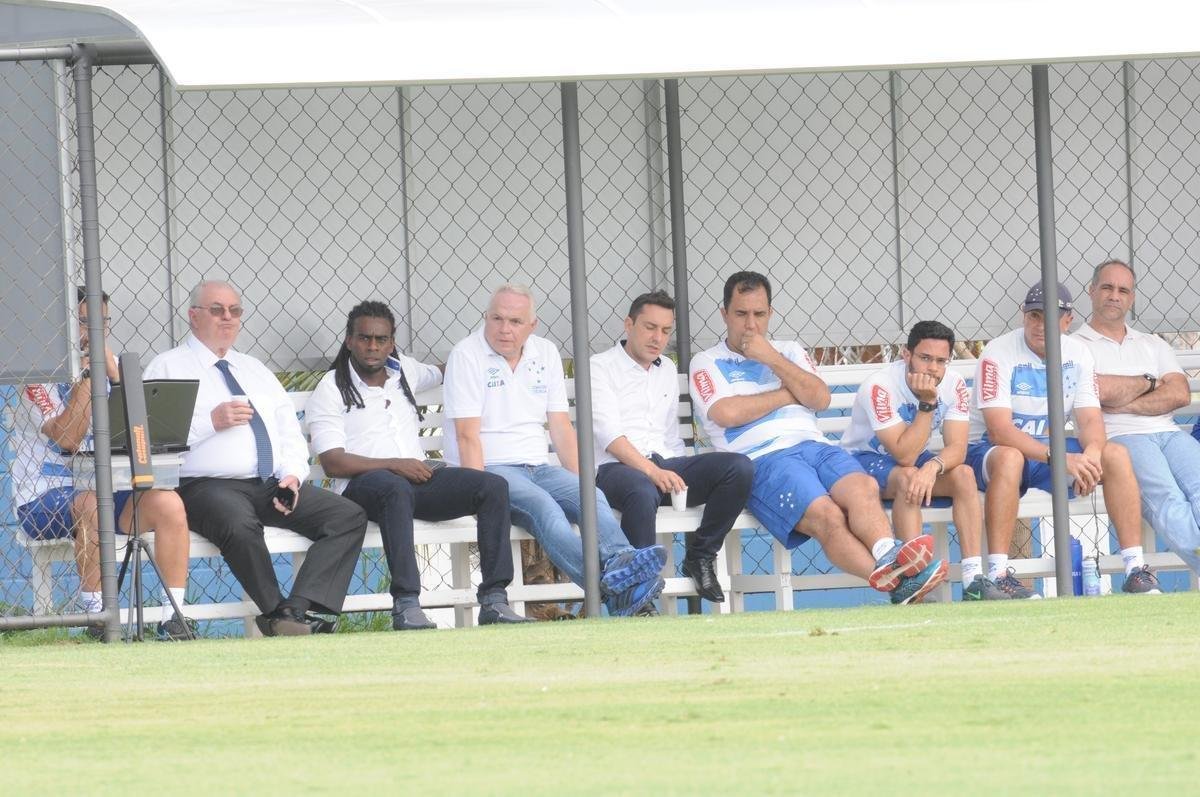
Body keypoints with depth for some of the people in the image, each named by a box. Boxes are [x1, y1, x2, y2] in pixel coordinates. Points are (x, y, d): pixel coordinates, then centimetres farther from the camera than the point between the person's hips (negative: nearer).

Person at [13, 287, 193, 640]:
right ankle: (96, 616, -30)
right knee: (92, 504, -38)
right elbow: (68, 438, -19)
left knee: (168, 503, -22)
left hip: (103, 490, 5)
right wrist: (86, 371, -15)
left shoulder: (108, 372, 14)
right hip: (44, 501, -5)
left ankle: (173, 616, -24)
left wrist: (113, 372, -10)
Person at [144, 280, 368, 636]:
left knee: (349, 516, -16)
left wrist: (293, 474, 2)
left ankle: (298, 610, -29)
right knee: (240, 525, -40)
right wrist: (211, 421, -14)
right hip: (207, 486, -6)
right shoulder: (168, 367, 8)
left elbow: (290, 433, 22)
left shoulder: (255, 370, 27)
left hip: (273, 486, 6)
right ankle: (278, 614, -27)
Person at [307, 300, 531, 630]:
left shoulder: (404, 371, 22)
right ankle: (406, 605, -46)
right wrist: (394, 465, -16)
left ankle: (494, 599, -25)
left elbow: (440, 374, 49)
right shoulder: (331, 390, 3)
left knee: (493, 486, -17)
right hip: (363, 484, -6)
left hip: (417, 476, 6)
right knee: (396, 488, -42)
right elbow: (333, 463, -8)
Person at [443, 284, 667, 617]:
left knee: (592, 497, -25)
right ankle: (608, 581, -59)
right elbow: (468, 435, -10)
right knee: (542, 505, -35)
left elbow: (561, 427, 13)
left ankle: (620, 562, -54)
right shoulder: (467, 355, -2)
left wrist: (580, 481, 1)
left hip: (538, 467, 6)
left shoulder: (545, 354, 14)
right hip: (492, 470, -6)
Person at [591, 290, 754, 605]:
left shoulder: (667, 370, 26)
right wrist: (653, 472, -21)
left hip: (663, 466, 6)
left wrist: (677, 477, 11)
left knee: (740, 467, -18)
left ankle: (700, 556, -9)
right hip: (616, 468, -6)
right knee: (643, 492, -43)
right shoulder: (601, 367, 4)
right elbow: (609, 434, -10)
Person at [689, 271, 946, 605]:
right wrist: (791, 393, 7)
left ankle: (888, 556, -60)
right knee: (826, 515, -33)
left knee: (862, 488, -33)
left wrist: (773, 360, 3)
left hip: (814, 444, 4)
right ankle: (898, 582, -55)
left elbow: (821, 399, 11)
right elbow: (727, 413, -4)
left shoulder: (789, 352, 28)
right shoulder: (707, 364, 16)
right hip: (763, 459, -4)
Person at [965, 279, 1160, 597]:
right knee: (1009, 457, -39)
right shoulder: (999, 354, -16)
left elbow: (1090, 419, -5)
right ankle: (998, 575, -42)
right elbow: (999, 431, -26)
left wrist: (1091, 454, -30)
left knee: (1116, 454, -16)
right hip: (989, 451, -5)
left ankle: (1136, 569, -17)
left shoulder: (1077, 354, 2)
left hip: (1050, 448, 5)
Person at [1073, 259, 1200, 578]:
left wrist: (1125, 405, -1)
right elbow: (1100, 390, -5)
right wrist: (1148, 382, 12)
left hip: (1170, 433, 4)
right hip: (1120, 438, -4)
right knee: (1166, 498, -34)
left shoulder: (1153, 345, 29)